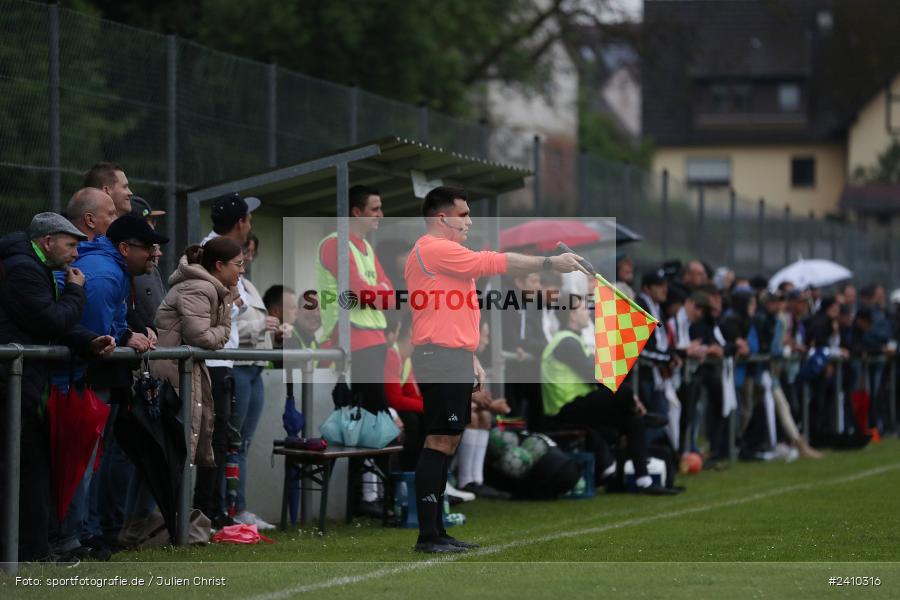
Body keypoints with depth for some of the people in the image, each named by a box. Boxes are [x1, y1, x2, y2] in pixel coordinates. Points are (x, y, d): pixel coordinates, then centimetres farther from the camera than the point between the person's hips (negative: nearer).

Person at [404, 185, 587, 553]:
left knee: (446, 444, 10)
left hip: (453, 359, 11)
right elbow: (494, 263, -18)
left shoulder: (442, 253, 22)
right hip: (442, 358, -11)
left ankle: (436, 530, 12)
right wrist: (549, 263, -13)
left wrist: (469, 357, 24)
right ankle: (428, 536, -14)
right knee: (439, 443, -12)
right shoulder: (434, 250, -13)